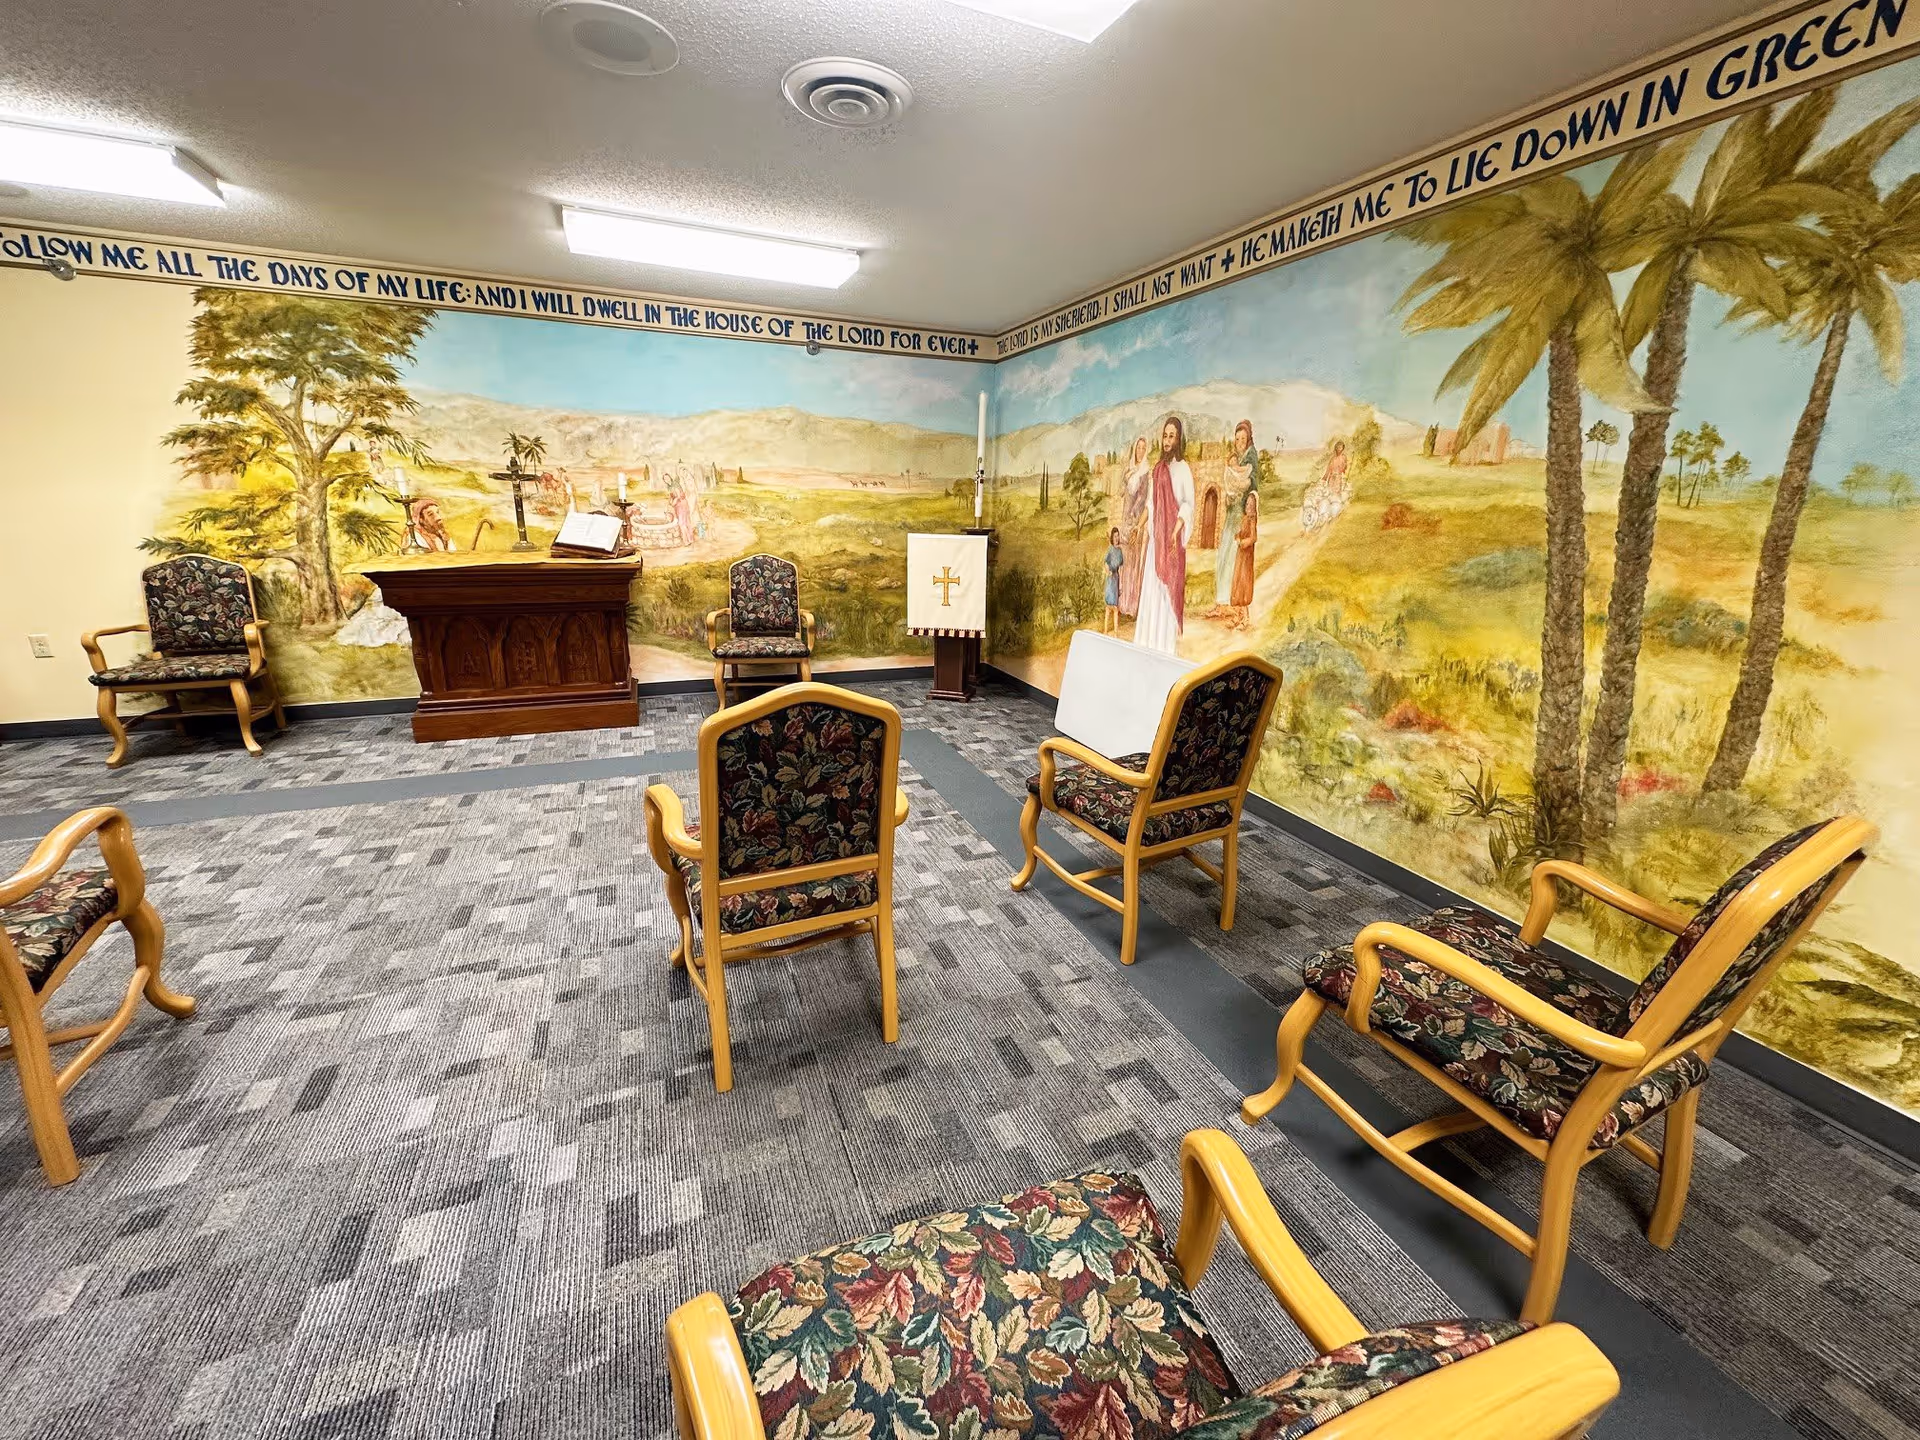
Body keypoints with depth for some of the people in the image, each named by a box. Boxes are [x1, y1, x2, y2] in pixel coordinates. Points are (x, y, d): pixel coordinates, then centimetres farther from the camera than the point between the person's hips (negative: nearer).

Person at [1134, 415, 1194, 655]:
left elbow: (1188, 504, -11)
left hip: (1171, 536, -7)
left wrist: (1176, 532, -21)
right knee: (1150, 588, 8)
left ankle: (1167, 645, 1)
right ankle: (1148, 642, 16)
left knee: (1168, 588, -5)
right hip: (1155, 535, 7)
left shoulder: (1182, 468, -5)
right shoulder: (1158, 467, 14)